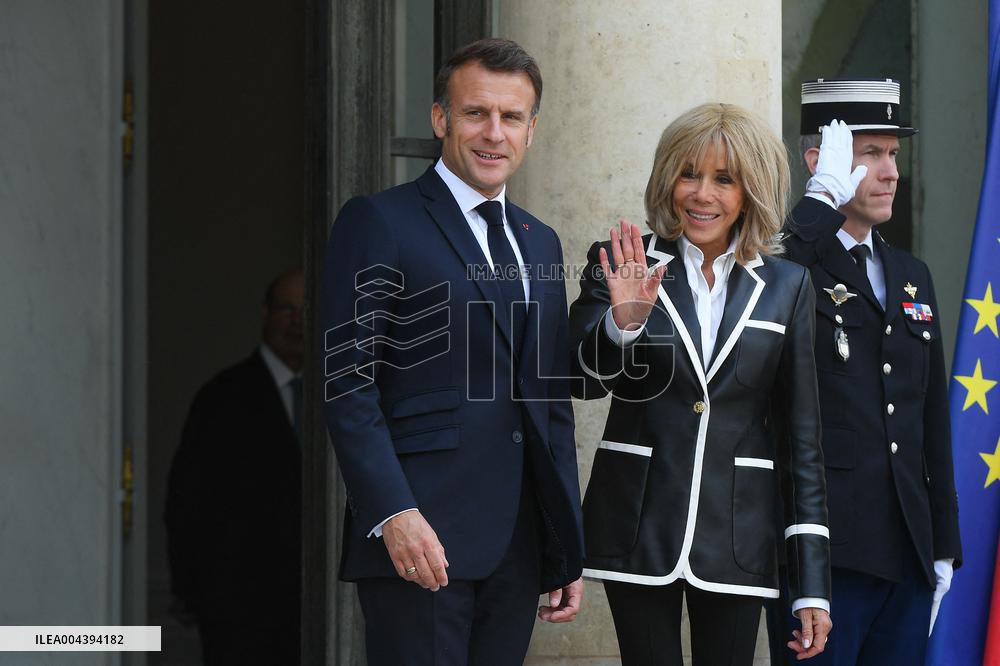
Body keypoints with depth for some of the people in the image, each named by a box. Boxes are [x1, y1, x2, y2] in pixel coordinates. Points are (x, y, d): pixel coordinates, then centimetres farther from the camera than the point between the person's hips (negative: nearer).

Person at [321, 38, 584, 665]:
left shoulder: (542, 243, 20)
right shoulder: (379, 223, -1)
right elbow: (347, 383, -9)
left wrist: (567, 551, 16)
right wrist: (395, 513, -20)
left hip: (519, 544, 6)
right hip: (418, 537, -6)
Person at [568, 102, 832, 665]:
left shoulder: (786, 285, 5)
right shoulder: (620, 265, 2)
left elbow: (800, 433, 6)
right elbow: (583, 380, -7)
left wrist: (813, 585, 2)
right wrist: (623, 321, -28)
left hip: (736, 535, 1)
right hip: (638, 529, -1)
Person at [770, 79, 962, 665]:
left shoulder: (912, 277, 17)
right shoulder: (788, 265, -4)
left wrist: (945, 548, 16)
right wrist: (825, 196, -22)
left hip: (909, 553, 7)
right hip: (824, 551, -6)